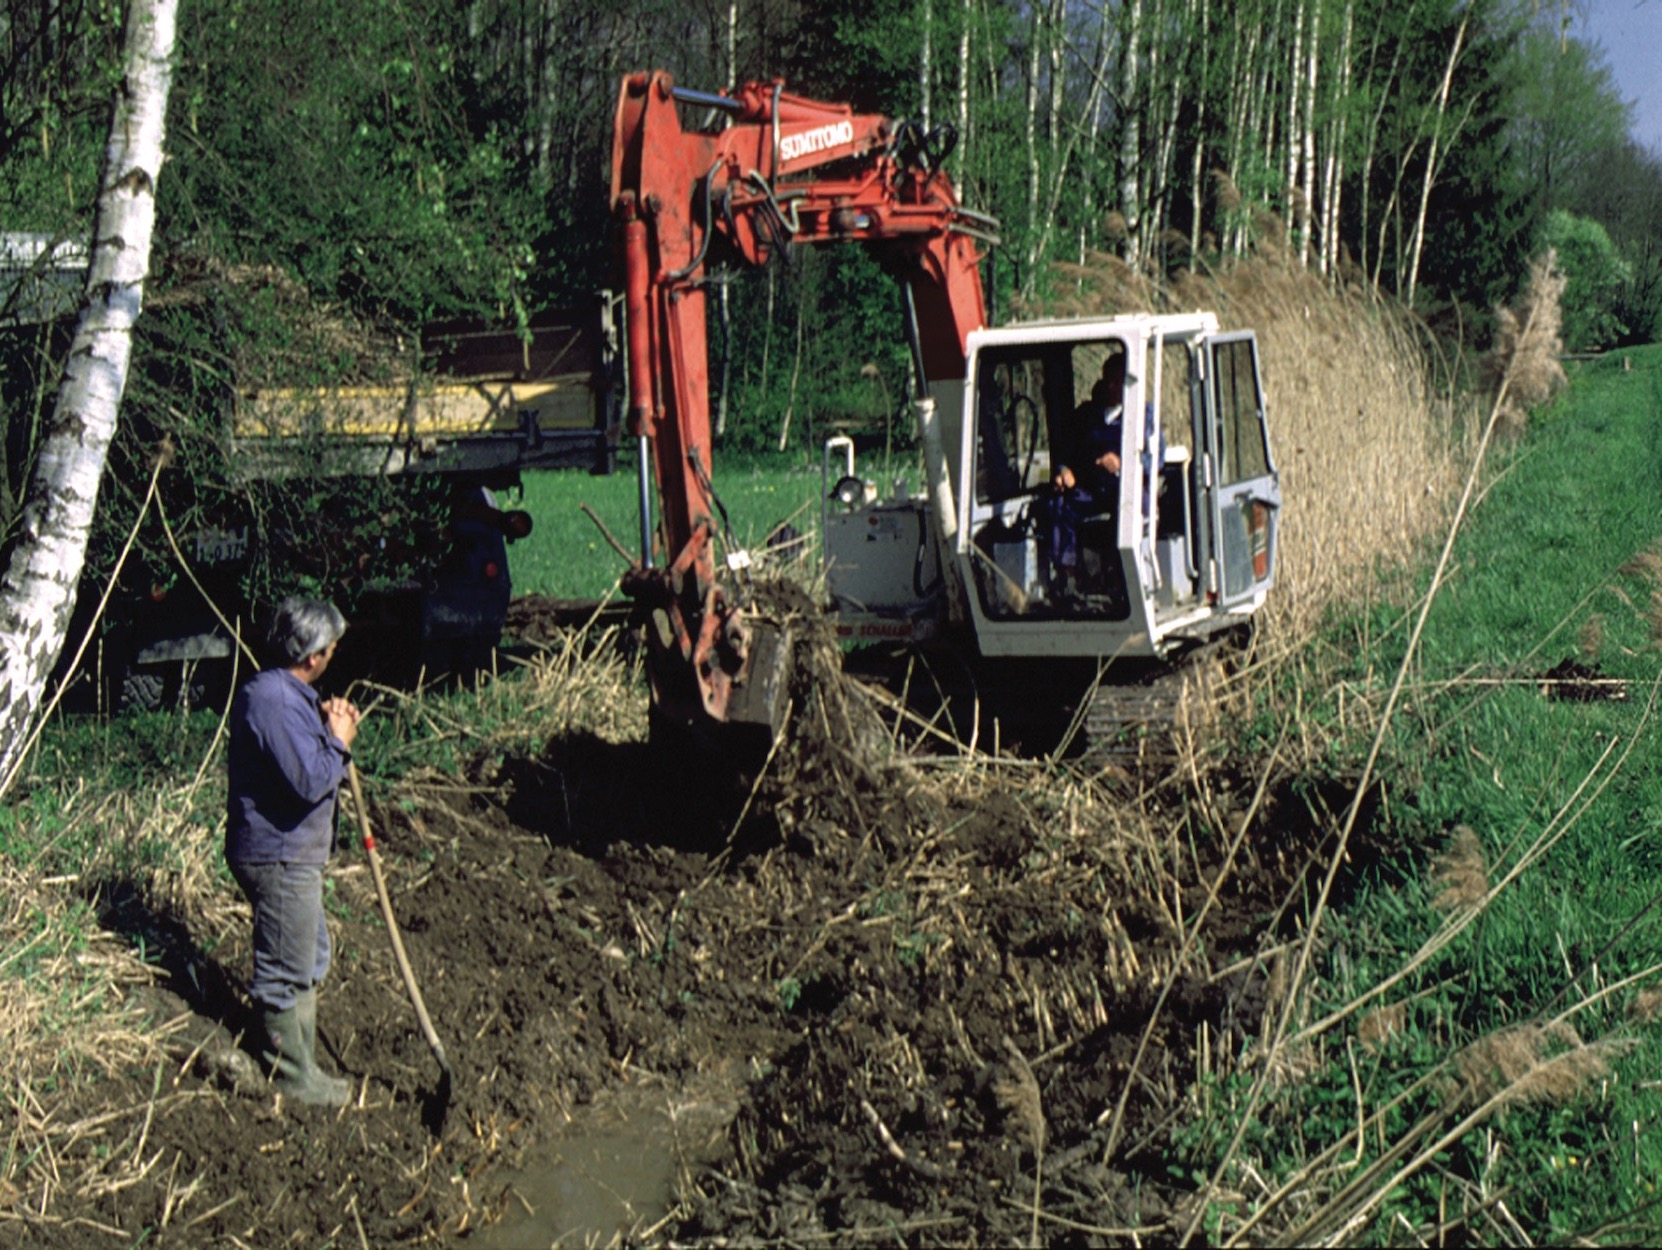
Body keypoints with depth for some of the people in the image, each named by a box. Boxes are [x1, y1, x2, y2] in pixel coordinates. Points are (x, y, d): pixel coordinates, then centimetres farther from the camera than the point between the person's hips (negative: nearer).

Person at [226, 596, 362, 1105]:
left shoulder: (284, 692, 9)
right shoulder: (273, 701, -24)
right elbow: (310, 781, -29)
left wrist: (328, 726, 4)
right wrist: (338, 741, -13)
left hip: (292, 851, 11)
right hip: (278, 857, -11)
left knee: (310, 958, 22)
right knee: (286, 970, 3)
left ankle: (297, 1057, 35)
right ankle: (292, 1075, 16)